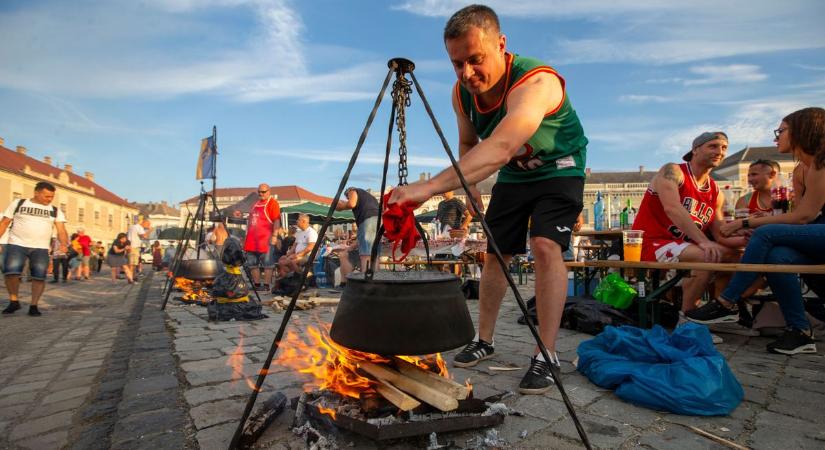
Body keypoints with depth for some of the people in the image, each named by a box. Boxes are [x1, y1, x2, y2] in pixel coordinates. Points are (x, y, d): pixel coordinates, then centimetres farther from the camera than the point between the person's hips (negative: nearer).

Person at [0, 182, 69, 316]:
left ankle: (33, 305, 6)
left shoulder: (55, 211, 8)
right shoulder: (18, 203, 8)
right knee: (11, 271, -13)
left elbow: (61, 230, -2)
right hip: (16, 244, -1)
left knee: (39, 276, -6)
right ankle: (14, 301, 8)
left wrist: (64, 244, -21)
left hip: (41, 248, 1)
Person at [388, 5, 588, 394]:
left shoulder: (536, 82, -35)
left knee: (546, 244, -26)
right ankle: (484, 340, 19)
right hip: (512, 174, 6)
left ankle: (546, 355, -14)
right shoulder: (462, 93, -13)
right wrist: (469, 185, -8)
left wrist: (431, 187, -64)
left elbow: (500, 147, -54)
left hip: (559, 169, -5)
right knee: (496, 253, 4)